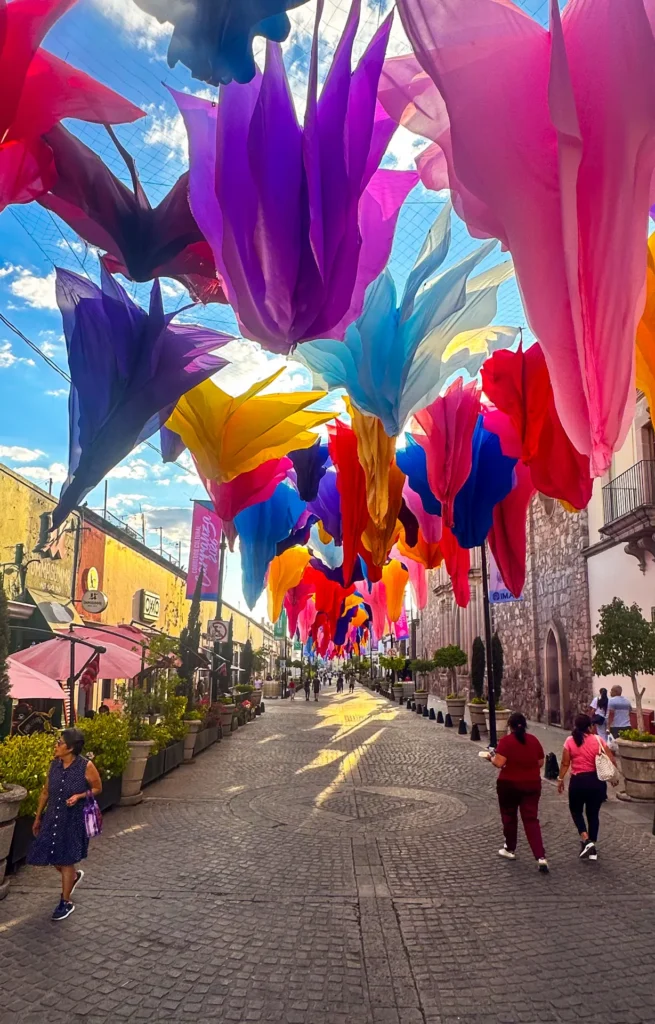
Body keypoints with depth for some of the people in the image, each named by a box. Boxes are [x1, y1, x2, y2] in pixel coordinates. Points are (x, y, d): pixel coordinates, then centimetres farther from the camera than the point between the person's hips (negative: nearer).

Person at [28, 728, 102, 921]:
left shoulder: (86, 766, -20)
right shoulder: (55, 764, -5)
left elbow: (97, 788, -7)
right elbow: (46, 791, 7)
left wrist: (79, 796, -24)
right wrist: (38, 817, 12)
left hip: (74, 819, -5)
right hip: (53, 817, 5)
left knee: (66, 860, 5)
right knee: (50, 856, 12)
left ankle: (66, 902, 24)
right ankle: (75, 876, 42)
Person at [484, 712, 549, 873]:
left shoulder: (506, 740, -13)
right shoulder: (534, 740, 1)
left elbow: (499, 763, -19)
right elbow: (540, 763, 9)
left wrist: (491, 758, 1)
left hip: (509, 784, -3)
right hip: (532, 784, 3)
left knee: (509, 817, 16)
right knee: (531, 820, 4)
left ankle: (510, 850, 30)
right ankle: (541, 857, -8)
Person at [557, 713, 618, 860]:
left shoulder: (570, 741, -6)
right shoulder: (598, 740, -4)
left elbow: (565, 763, -5)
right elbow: (611, 760, -4)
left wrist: (560, 779, 6)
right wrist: (614, 777, 11)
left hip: (578, 781, -1)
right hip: (597, 780, 2)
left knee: (576, 811, 18)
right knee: (593, 814, 17)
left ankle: (586, 840, -3)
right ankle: (592, 848, 20)